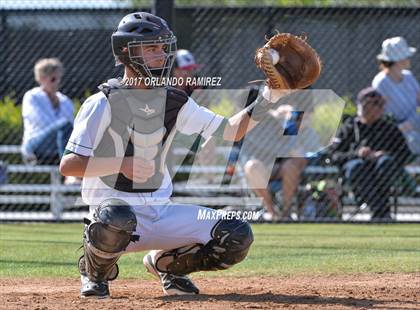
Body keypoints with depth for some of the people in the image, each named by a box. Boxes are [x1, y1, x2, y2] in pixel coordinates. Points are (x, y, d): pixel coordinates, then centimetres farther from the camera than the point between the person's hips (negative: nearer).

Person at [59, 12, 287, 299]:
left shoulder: (175, 101, 8)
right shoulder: (103, 103, -10)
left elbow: (230, 131, 9)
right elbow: (68, 165, -16)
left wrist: (268, 99, -5)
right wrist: (121, 163, -30)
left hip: (161, 211, 5)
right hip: (112, 207, -5)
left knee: (237, 237, -11)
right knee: (116, 220, -42)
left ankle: (166, 263, 16)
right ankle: (95, 273, -6)